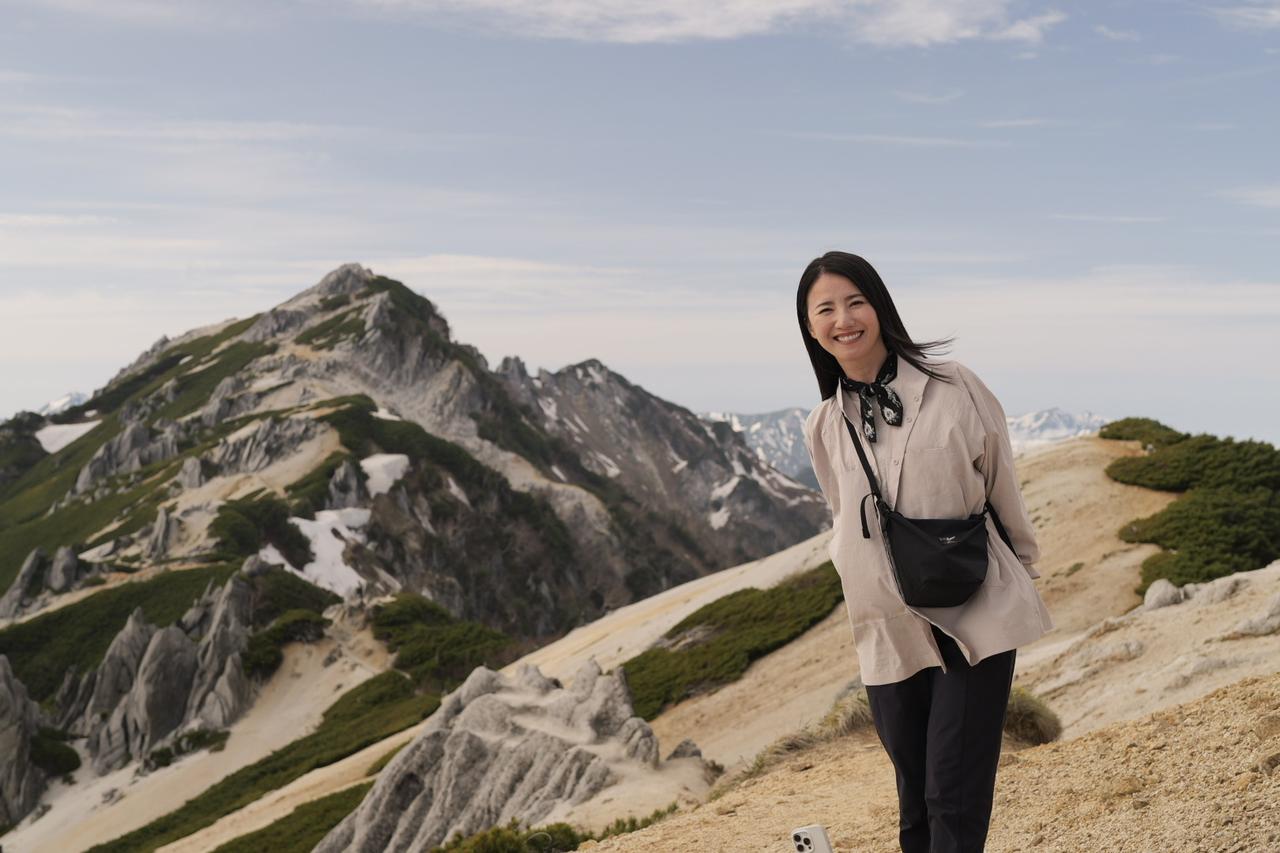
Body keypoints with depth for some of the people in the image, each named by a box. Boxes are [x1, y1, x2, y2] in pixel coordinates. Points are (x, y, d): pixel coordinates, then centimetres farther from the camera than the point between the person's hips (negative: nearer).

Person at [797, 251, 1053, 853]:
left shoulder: (953, 387, -6)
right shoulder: (822, 428, 4)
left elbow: (1003, 489, 5)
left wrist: (1022, 570, 15)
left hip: (978, 618, -3)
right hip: (889, 634, 3)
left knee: (955, 802, -5)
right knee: (916, 801, 12)